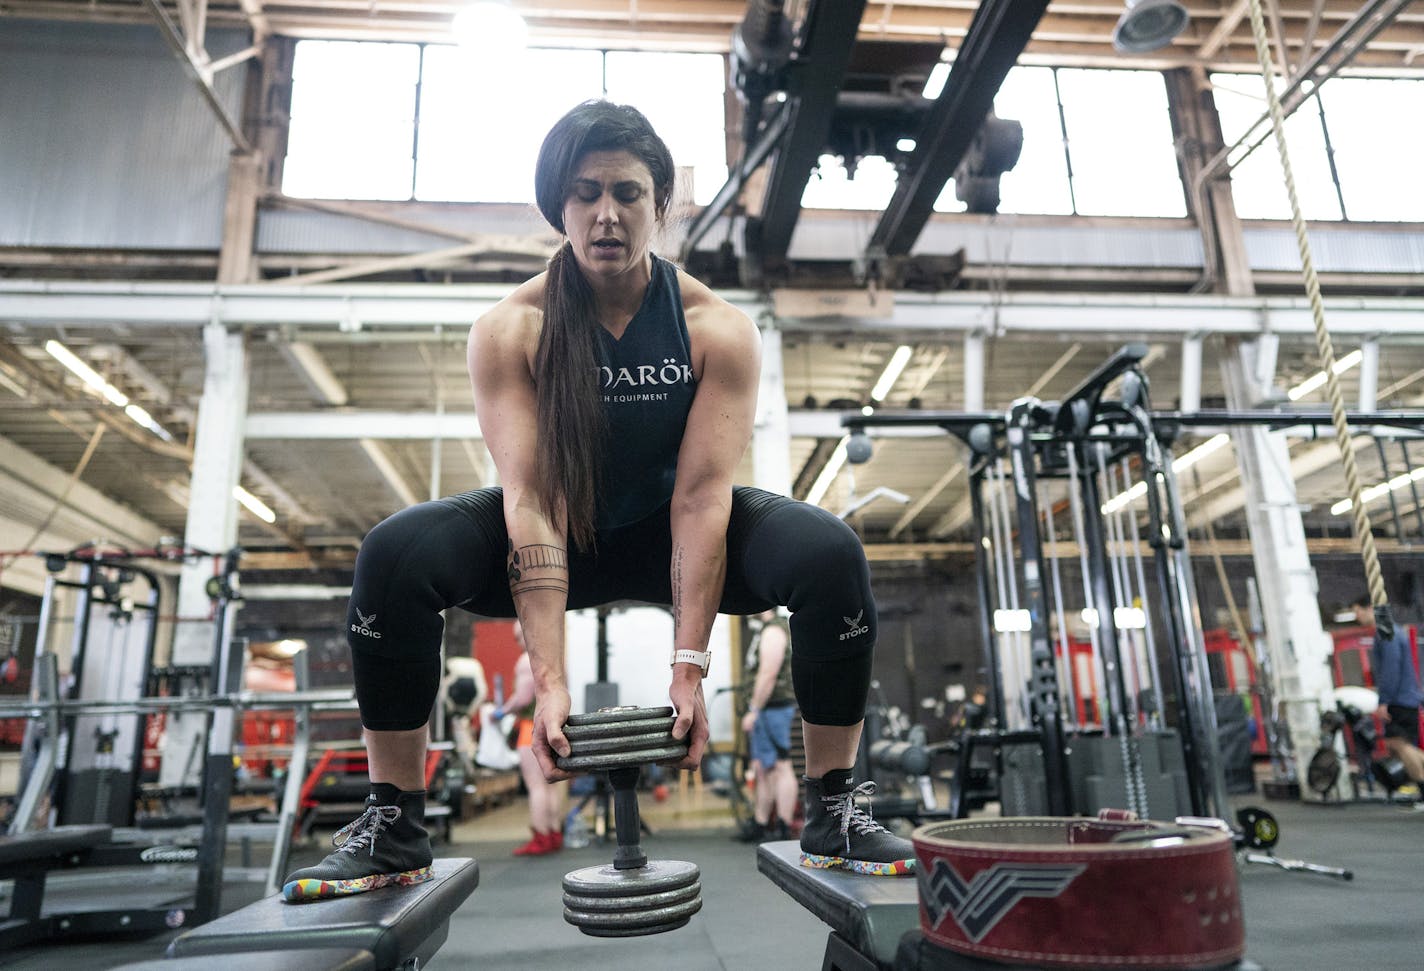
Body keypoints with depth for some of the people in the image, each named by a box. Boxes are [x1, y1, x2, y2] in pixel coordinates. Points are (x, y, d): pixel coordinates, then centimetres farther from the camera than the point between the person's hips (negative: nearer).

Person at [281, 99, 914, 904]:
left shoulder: (719, 330, -17)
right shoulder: (509, 332, -17)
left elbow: (701, 496, -24)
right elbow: (530, 500, -25)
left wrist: (689, 667, -31)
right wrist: (549, 679, -32)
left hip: (672, 531, 0)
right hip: (563, 536, 0)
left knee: (829, 552, -27)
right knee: (395, 553, -27)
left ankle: (834, 812, -9)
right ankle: (393, 828, -8)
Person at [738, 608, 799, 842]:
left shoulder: (773, 631, -14)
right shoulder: (768, 629, 19)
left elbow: (768, 675, -21)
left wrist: (753, 711, -19)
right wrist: (754, 710, 21)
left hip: (772, 709, -11)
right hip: (765, 710, 11)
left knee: (781, 767, -7)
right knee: (761, 769, 15)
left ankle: (784, 830, -3)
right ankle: (760, 825, 24)